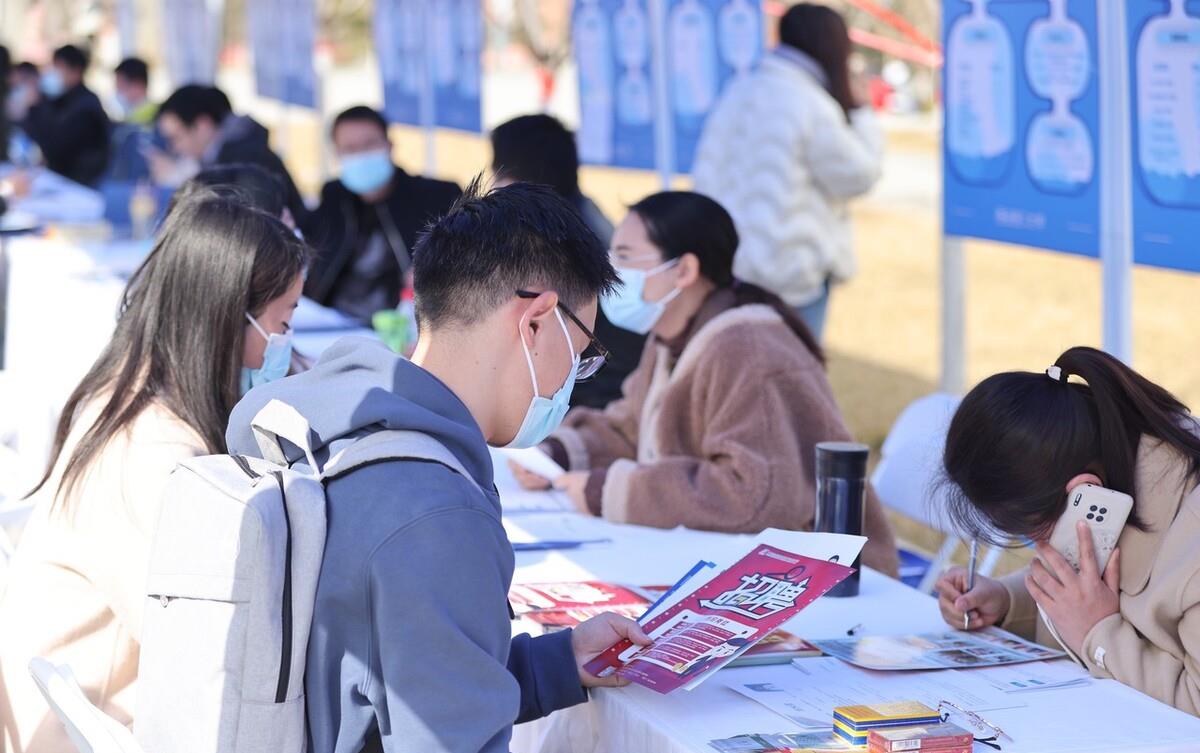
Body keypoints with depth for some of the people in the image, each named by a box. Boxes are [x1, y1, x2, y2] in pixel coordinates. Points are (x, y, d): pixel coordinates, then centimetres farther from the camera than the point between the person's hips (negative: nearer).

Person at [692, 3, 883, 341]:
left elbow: (706, 172, 12)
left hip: (730, 263, 7)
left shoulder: (737, 94, 9)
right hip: (793, 271, -7)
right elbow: (857, 176, -5)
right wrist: (859, 112, 6)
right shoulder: (811, 105, -14)